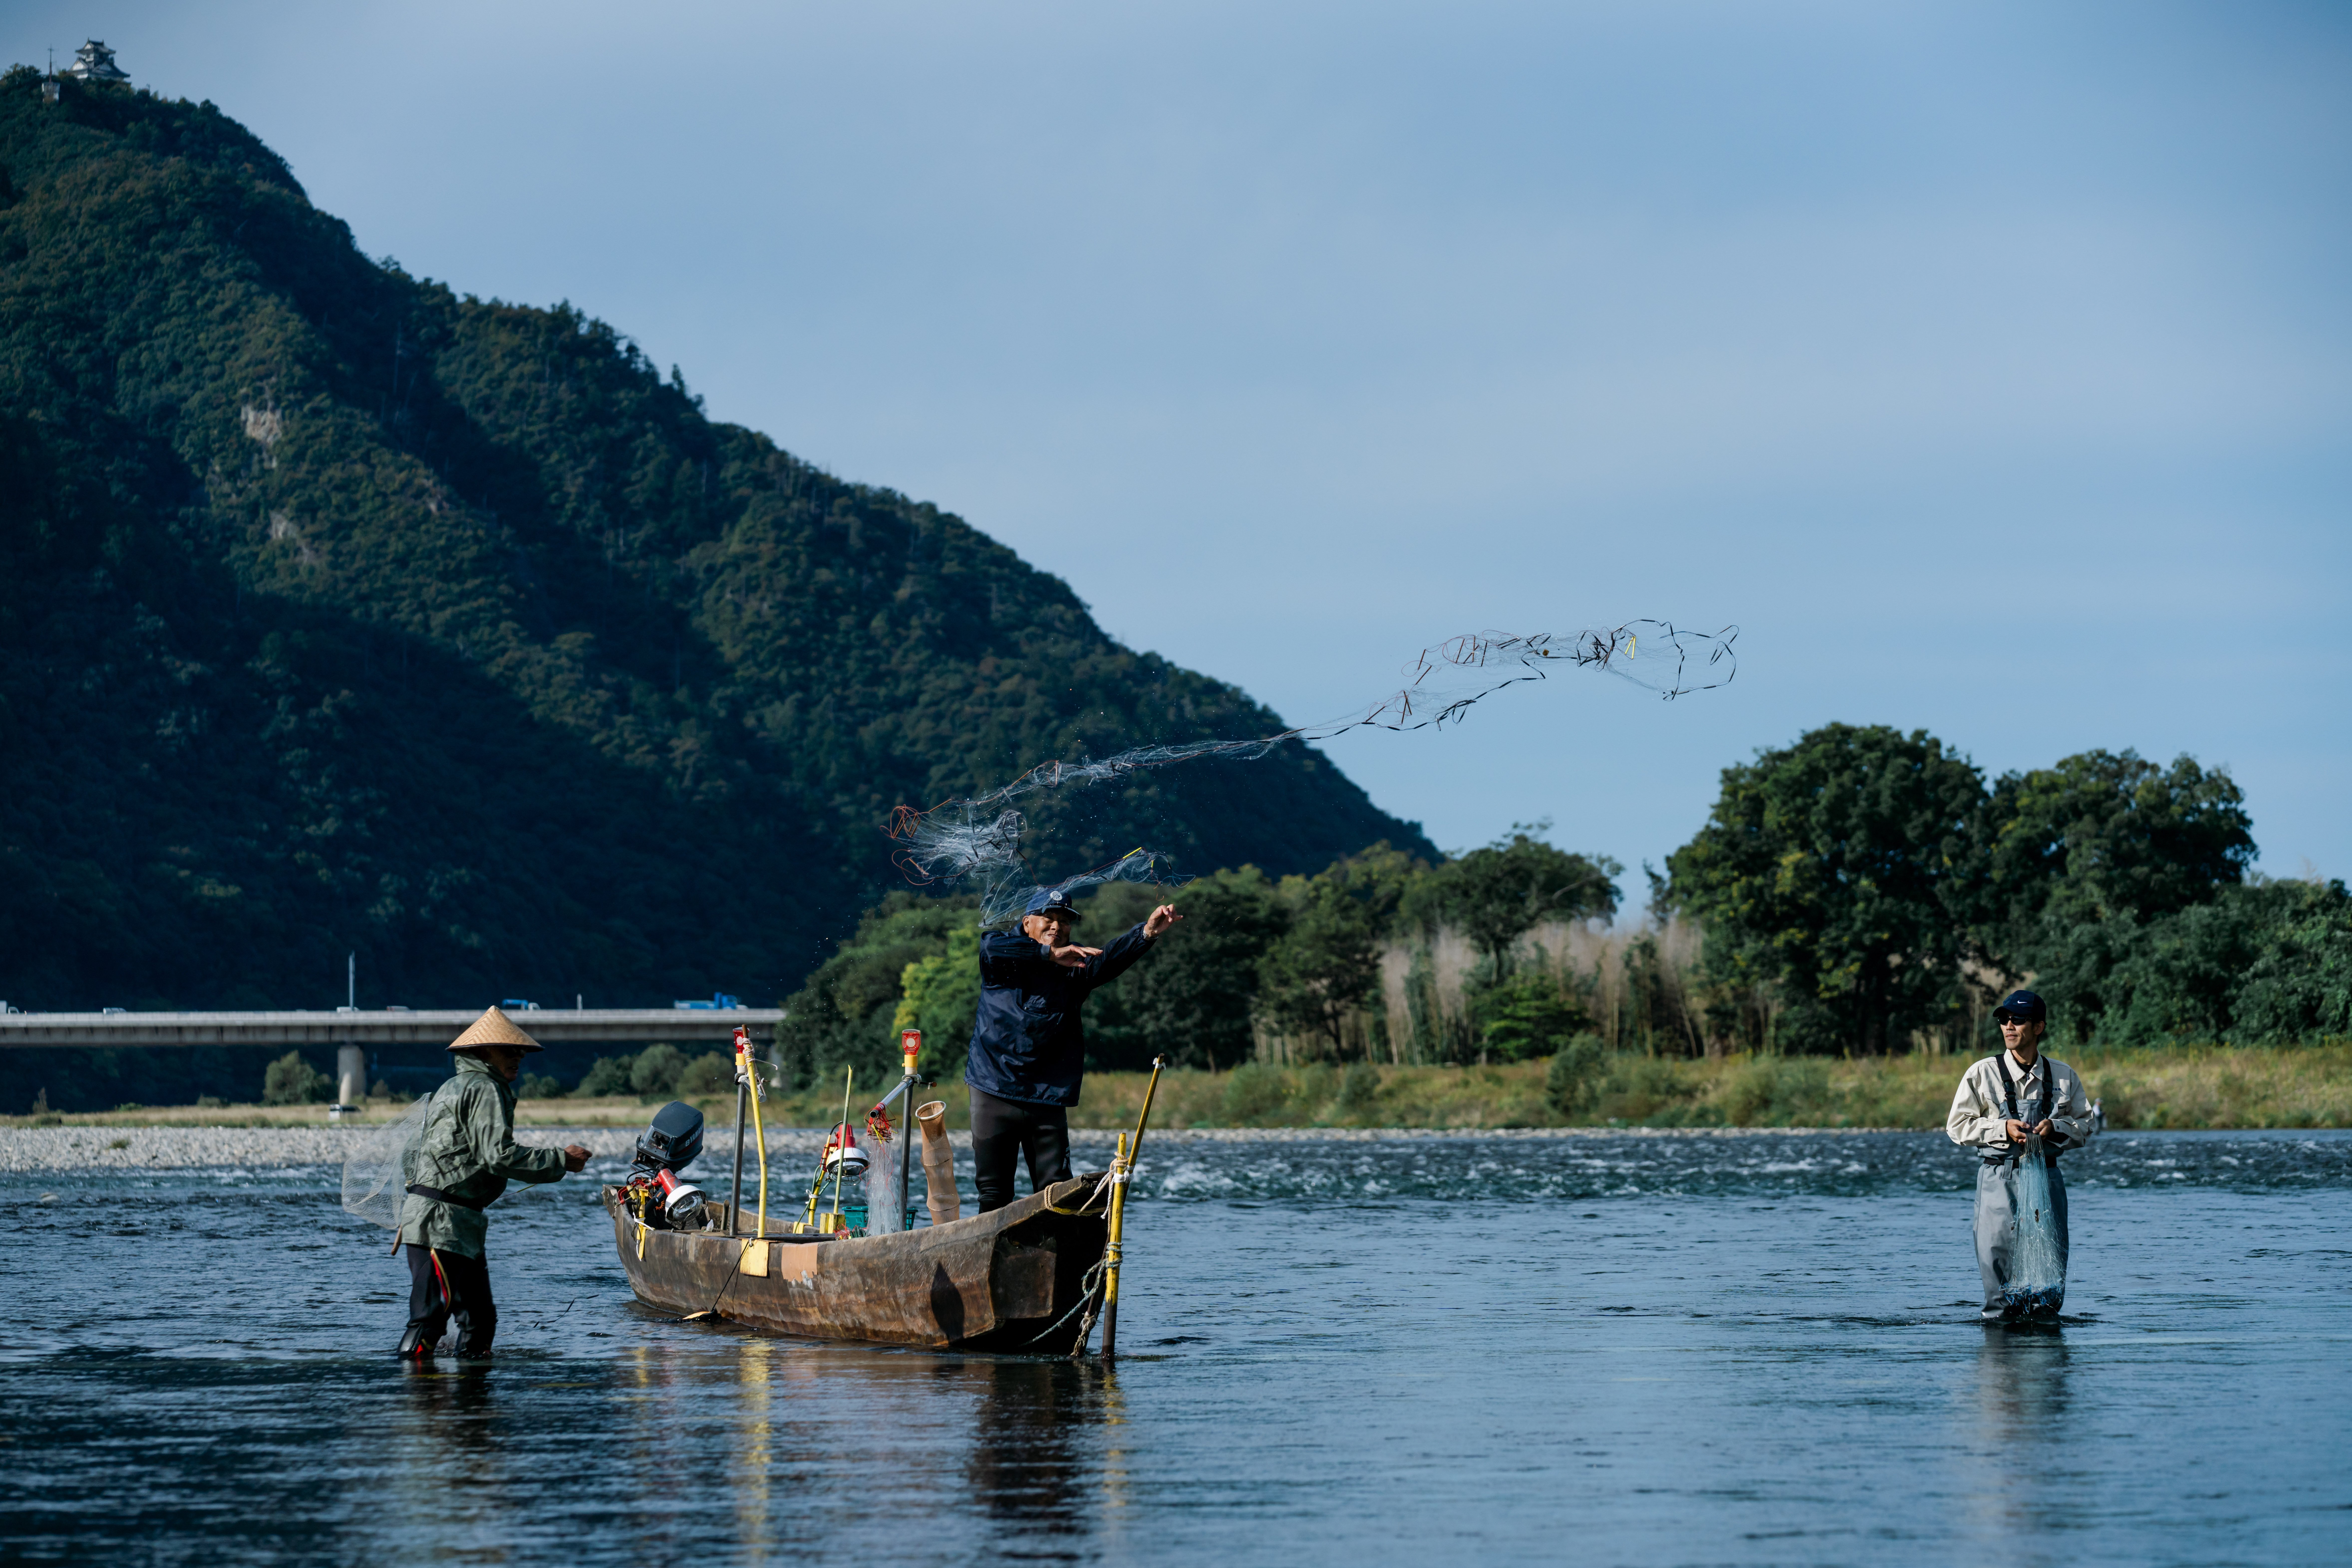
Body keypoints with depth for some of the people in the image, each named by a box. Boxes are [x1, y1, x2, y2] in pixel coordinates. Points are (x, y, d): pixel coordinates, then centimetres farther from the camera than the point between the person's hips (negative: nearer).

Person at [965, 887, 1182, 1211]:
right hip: (995, 1096, -2)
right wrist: (1050, 954, -32)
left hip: (1048, 1101, 2)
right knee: (994, 1194, 3)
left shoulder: (1075, 968, 8)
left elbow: (1112, 958, -11)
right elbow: (993, 948, -21)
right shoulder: (1003, 960, 3)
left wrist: (1147, 933, -31)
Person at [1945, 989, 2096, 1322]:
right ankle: (1999, 1315, 5)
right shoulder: (1982, 1074, 2)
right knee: (1998, 1252, -6)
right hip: (1999, 1178, -2)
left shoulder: (2063, 1076, 8)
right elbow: (1958, 1127, 1)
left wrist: (2055, 1128, -8)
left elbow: (2085, 1128, 12)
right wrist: (2003, 1129, -12)